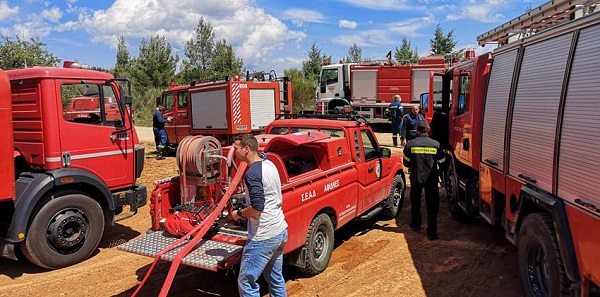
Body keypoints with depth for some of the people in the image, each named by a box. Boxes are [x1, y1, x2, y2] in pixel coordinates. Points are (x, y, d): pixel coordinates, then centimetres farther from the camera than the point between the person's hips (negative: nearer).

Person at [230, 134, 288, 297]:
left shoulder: (253, 173, -19)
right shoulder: (269, 164, 9)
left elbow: (257, 208, -25)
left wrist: (239, 214, -8)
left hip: (263, 237, -9)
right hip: (280, 232, 10)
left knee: (246, 282, 1)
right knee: (276, 278, 21)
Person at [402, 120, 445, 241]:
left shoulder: (410, 144, -8)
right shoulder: (436, 144, -8)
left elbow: (406, 162, 1)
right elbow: (442, 161, 5)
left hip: (416, 178, 1)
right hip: (431, 179, -1)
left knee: (415, 202, 22)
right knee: (432, 205, 3)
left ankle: (415, 224, 37)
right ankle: (431, 232, -1)